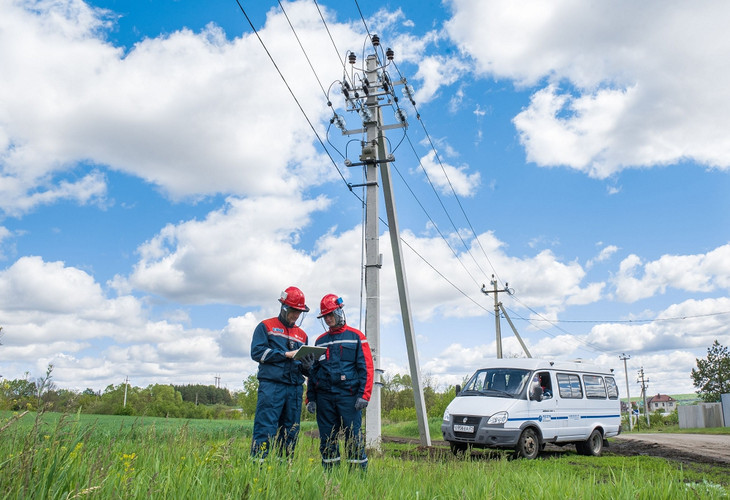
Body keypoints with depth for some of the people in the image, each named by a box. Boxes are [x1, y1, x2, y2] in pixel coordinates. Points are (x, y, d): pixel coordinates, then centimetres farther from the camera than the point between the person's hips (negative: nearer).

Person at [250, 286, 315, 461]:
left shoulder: (302, 335, 21)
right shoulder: (266, 327, 8)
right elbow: (257, 352, -6)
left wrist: (307, 366, -4)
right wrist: (286, 354, -9)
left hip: (295, 389, 5)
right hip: (271, 386, -5)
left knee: (290, 435, 7)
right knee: (265, 431, -10)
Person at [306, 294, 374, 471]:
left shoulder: (356, 337, 4)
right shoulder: (320, 341, 16)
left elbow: (366, 368, -2)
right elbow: (313, 371, 18)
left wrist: (364, 395, -11)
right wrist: (310, 398, 10)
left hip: (348, 395, -4)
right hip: (324, 396, 4)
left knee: (353, 436, -5)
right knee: (327, 438, 7)